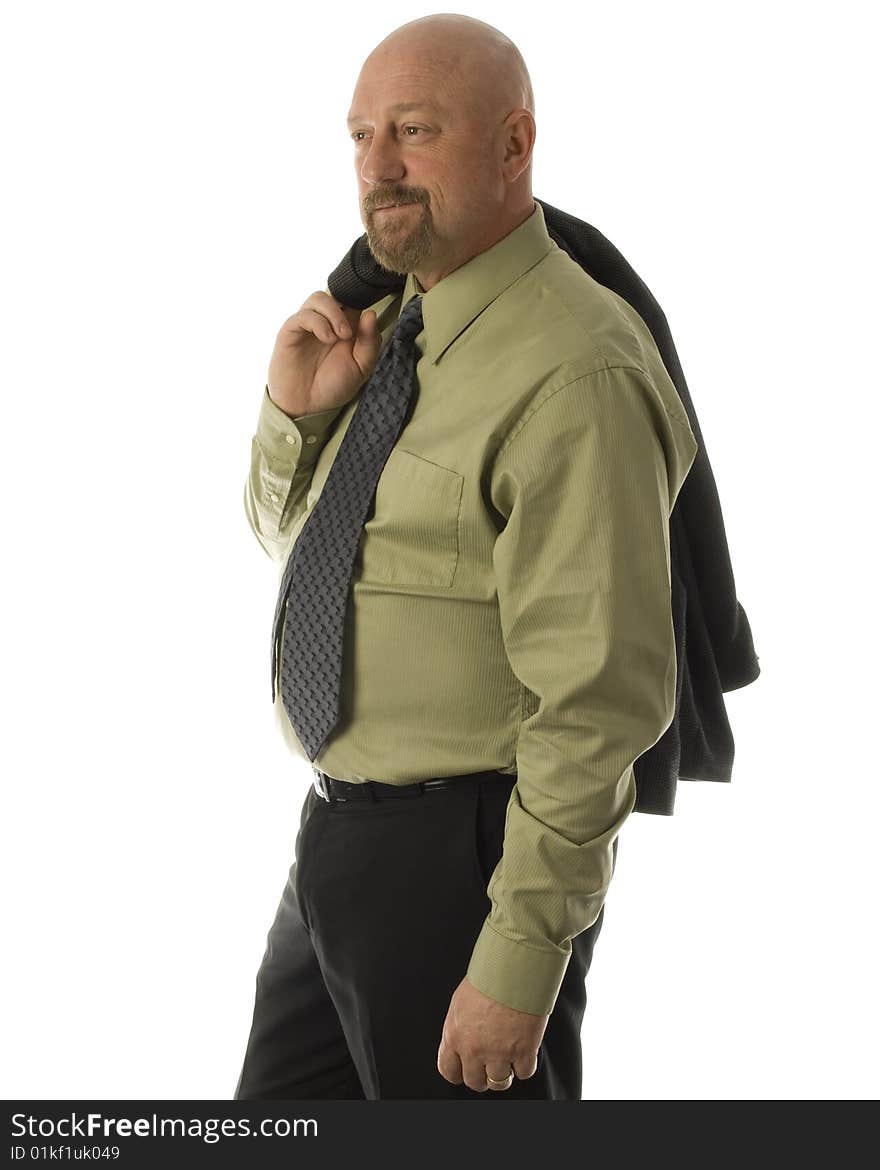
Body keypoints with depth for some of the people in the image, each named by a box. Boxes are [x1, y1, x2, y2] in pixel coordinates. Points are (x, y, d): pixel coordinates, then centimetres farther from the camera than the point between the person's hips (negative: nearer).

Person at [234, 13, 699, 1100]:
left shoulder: (574, 374, -21)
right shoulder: (391, 326, 8)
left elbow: (600, 697, -23)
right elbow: (287, 534, 21)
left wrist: (519, 965, -22)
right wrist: (296, 408, 0)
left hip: (467, 854, -9)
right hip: (340, 836, 9)